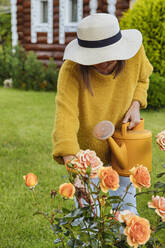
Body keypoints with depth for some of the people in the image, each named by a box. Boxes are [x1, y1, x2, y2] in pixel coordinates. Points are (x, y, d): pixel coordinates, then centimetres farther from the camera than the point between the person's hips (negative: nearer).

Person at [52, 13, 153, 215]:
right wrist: (71, 161, -57)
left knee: (125, 199, 15)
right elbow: (65, 117, -44)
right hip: (86, 146, -2)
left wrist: (135, 105, -15)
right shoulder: (71, 70, -32)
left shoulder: (135, 53, -21)